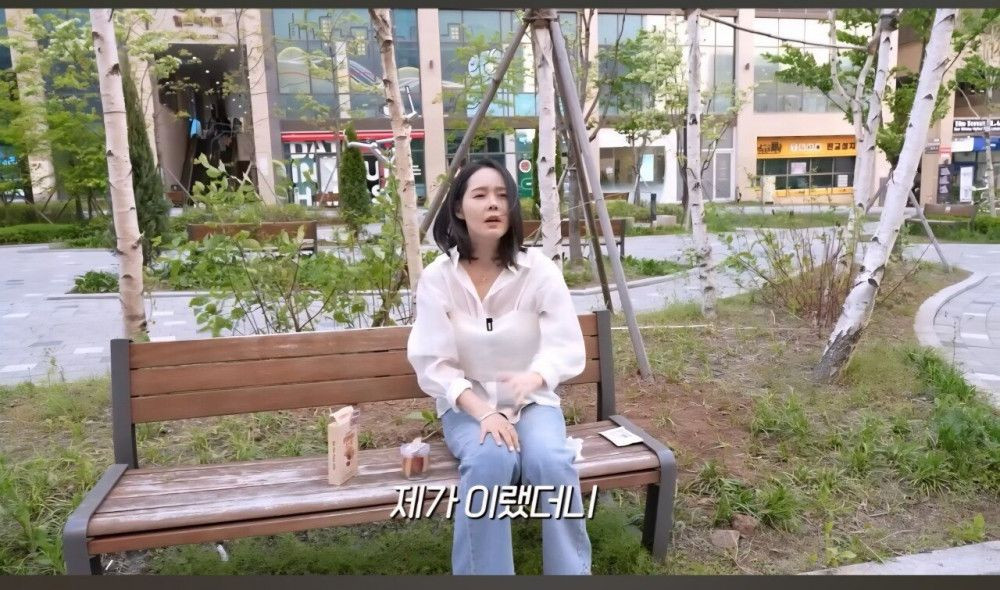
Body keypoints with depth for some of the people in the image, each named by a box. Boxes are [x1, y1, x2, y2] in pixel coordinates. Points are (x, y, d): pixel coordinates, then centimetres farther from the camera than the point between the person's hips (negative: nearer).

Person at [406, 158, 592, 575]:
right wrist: (482, 411, -25)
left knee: (550, 460, -30)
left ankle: (571, 570, -8)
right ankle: (484, 573, -13)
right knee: (490, 461, -32)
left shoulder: (539, 270, -8)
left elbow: (568, 348, -12)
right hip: (467, 405, 0)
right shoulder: (437, 278, -8)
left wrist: (533, 377, -34)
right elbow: (432, 364, -11)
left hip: (532, 401, 1)